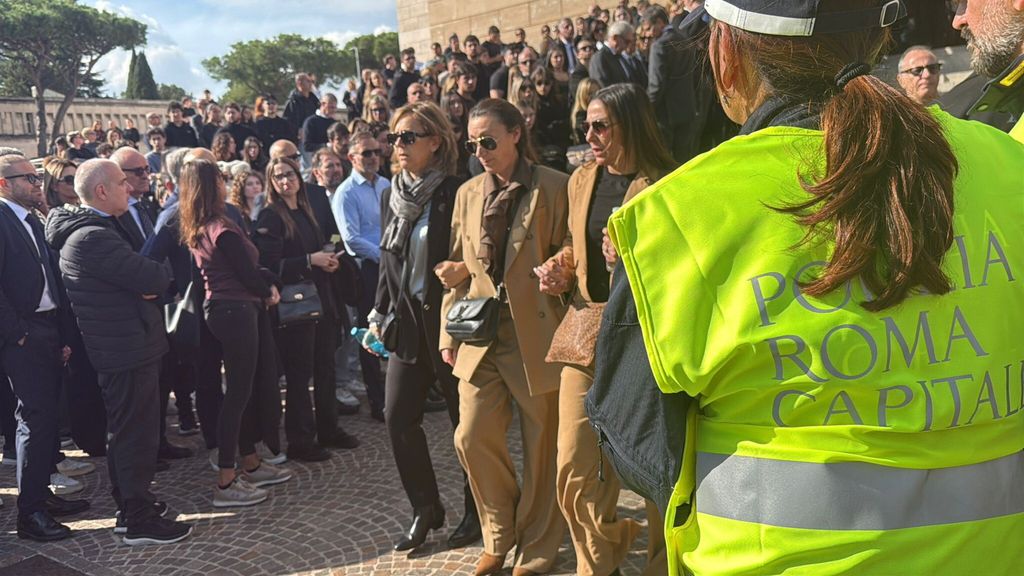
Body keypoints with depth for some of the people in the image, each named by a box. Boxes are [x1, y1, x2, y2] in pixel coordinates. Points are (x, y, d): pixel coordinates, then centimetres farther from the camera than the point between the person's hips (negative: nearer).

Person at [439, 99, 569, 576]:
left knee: (540, 446, 6)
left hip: (536, 333, -4)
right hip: (480, 333, 4)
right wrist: (449, 332, 10)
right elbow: (458, 268, 14)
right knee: (472, 438, 1)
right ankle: (499, 537, 25)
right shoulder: (467, 193, 12)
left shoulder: (553, 188, -4)